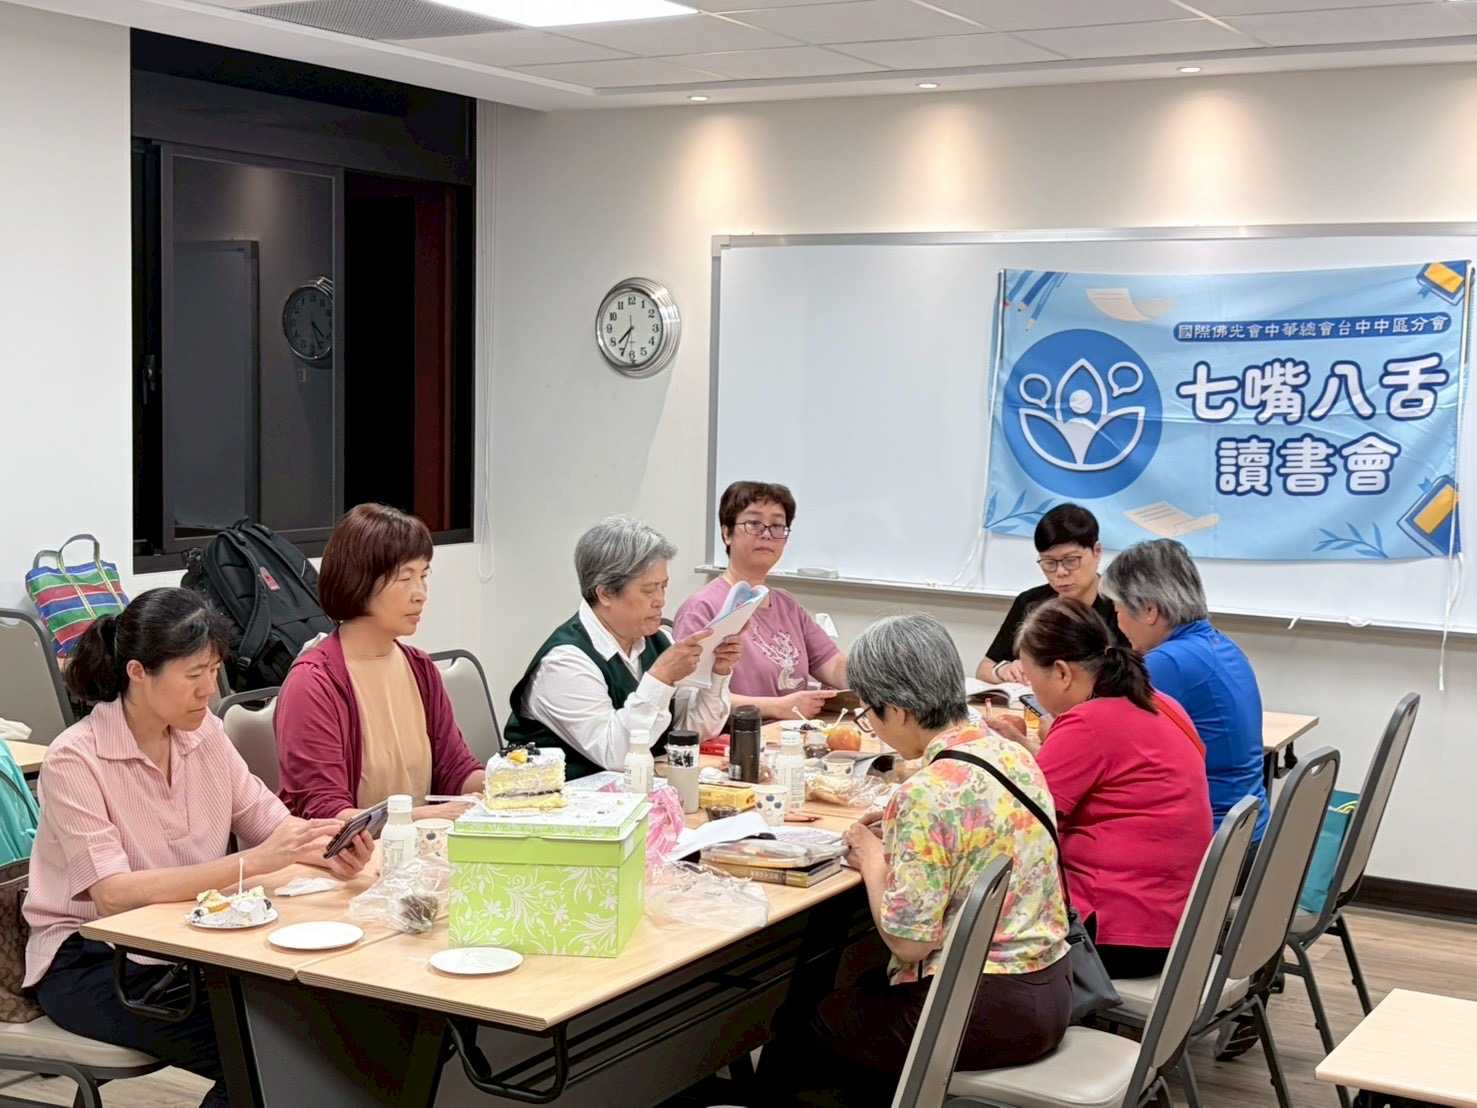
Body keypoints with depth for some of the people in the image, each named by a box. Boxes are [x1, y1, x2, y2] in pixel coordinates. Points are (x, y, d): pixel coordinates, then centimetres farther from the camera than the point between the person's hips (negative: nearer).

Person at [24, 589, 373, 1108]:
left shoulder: (204, 733, 1)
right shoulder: (74, 761, -17)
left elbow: (269, 821, 2)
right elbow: (114, 894, -26)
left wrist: (327, 848, -21)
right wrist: (251, 863, -34)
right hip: (90, 961, -5)